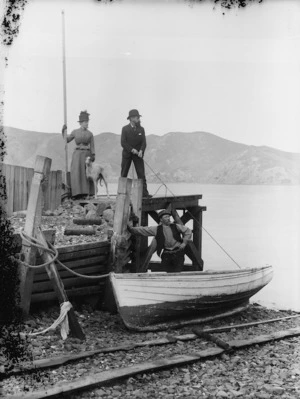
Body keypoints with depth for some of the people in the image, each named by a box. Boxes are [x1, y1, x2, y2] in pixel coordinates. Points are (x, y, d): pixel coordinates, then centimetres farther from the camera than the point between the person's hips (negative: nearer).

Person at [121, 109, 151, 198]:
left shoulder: (141, 129, 5)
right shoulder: (125, 129, -2)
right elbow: (123, 143, -9)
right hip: (127, 154, -1)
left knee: (141, 174, -6)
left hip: (138, 154, 2)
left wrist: (141, 151, -20)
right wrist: (132, 149, -20)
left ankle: (144, 193, -9)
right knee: (123, 174, 2)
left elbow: (144, 142, -1)